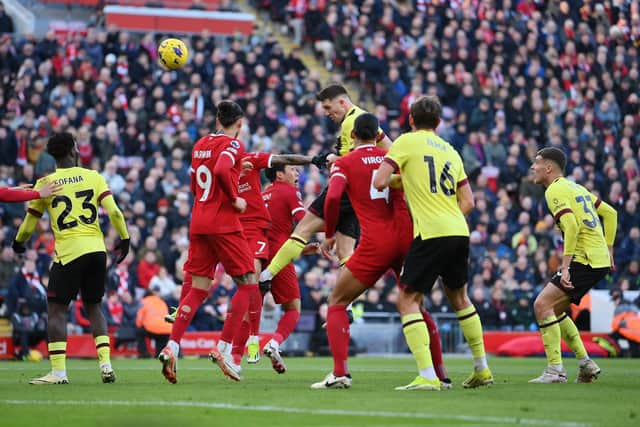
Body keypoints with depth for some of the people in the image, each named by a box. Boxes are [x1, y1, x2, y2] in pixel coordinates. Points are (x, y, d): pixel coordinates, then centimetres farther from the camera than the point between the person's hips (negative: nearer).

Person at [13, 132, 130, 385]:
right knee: (94, 307, 16)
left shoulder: (44, 184, 2)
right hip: (96, 249, 3)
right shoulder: (93, 177, 5)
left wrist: (18, 243, 29)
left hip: (68, 251, -3)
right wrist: (124, 238, 11)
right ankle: (106, 365, 7)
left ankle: (58, 371, -6)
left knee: (57, 309, 2)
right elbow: (114, 212, -3)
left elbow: (29, 224, 10)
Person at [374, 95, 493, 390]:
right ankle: (482, 370, 30)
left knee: (408, 300, -2)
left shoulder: (407, 142, 1)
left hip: (431, 234, -6)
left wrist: (393, 183, 14)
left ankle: (427, 376, -15)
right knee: (458, 297, 24)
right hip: (459, 232, 6)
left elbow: (379, 182, -8)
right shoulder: (450, 151, 18)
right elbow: (468, 202, 16)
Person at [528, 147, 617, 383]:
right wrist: (608, 249, 22)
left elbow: (571, 226, -22)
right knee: (554, 309, 17)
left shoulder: (555, 191, -9)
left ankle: (555, 370, -17)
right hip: (600, 259, 10)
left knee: (542, 304, -13)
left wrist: (565, 267, -24)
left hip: (585, 259, -10)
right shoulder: (576, 187, 20)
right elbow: (610, 213, 24)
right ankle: (585, 363, 17)